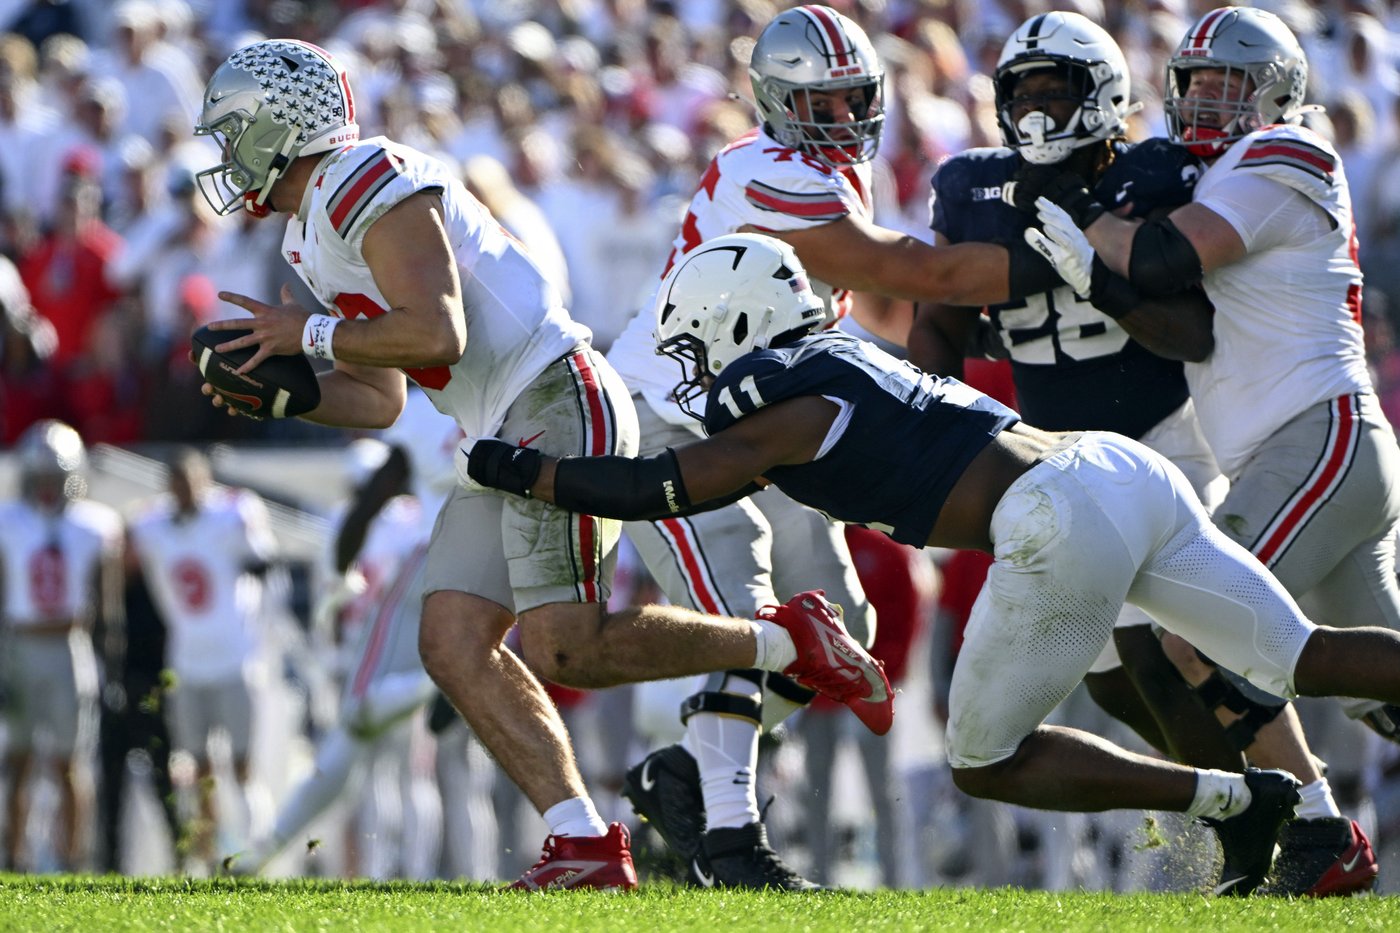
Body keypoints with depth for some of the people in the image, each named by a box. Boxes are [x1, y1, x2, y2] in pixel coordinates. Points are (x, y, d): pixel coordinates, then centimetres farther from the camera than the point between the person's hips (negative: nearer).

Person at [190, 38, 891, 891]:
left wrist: (311, 334, -13)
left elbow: (437, 335, -24)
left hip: (559, 404, -10)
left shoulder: (369, 187, -13)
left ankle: (786, 642, -2)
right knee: (454, 643, -2)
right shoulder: (313, 236, 20)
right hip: (505, 439, 10)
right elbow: (380, 401, 23)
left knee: (565, 649, -18)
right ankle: (585, 843, -7)